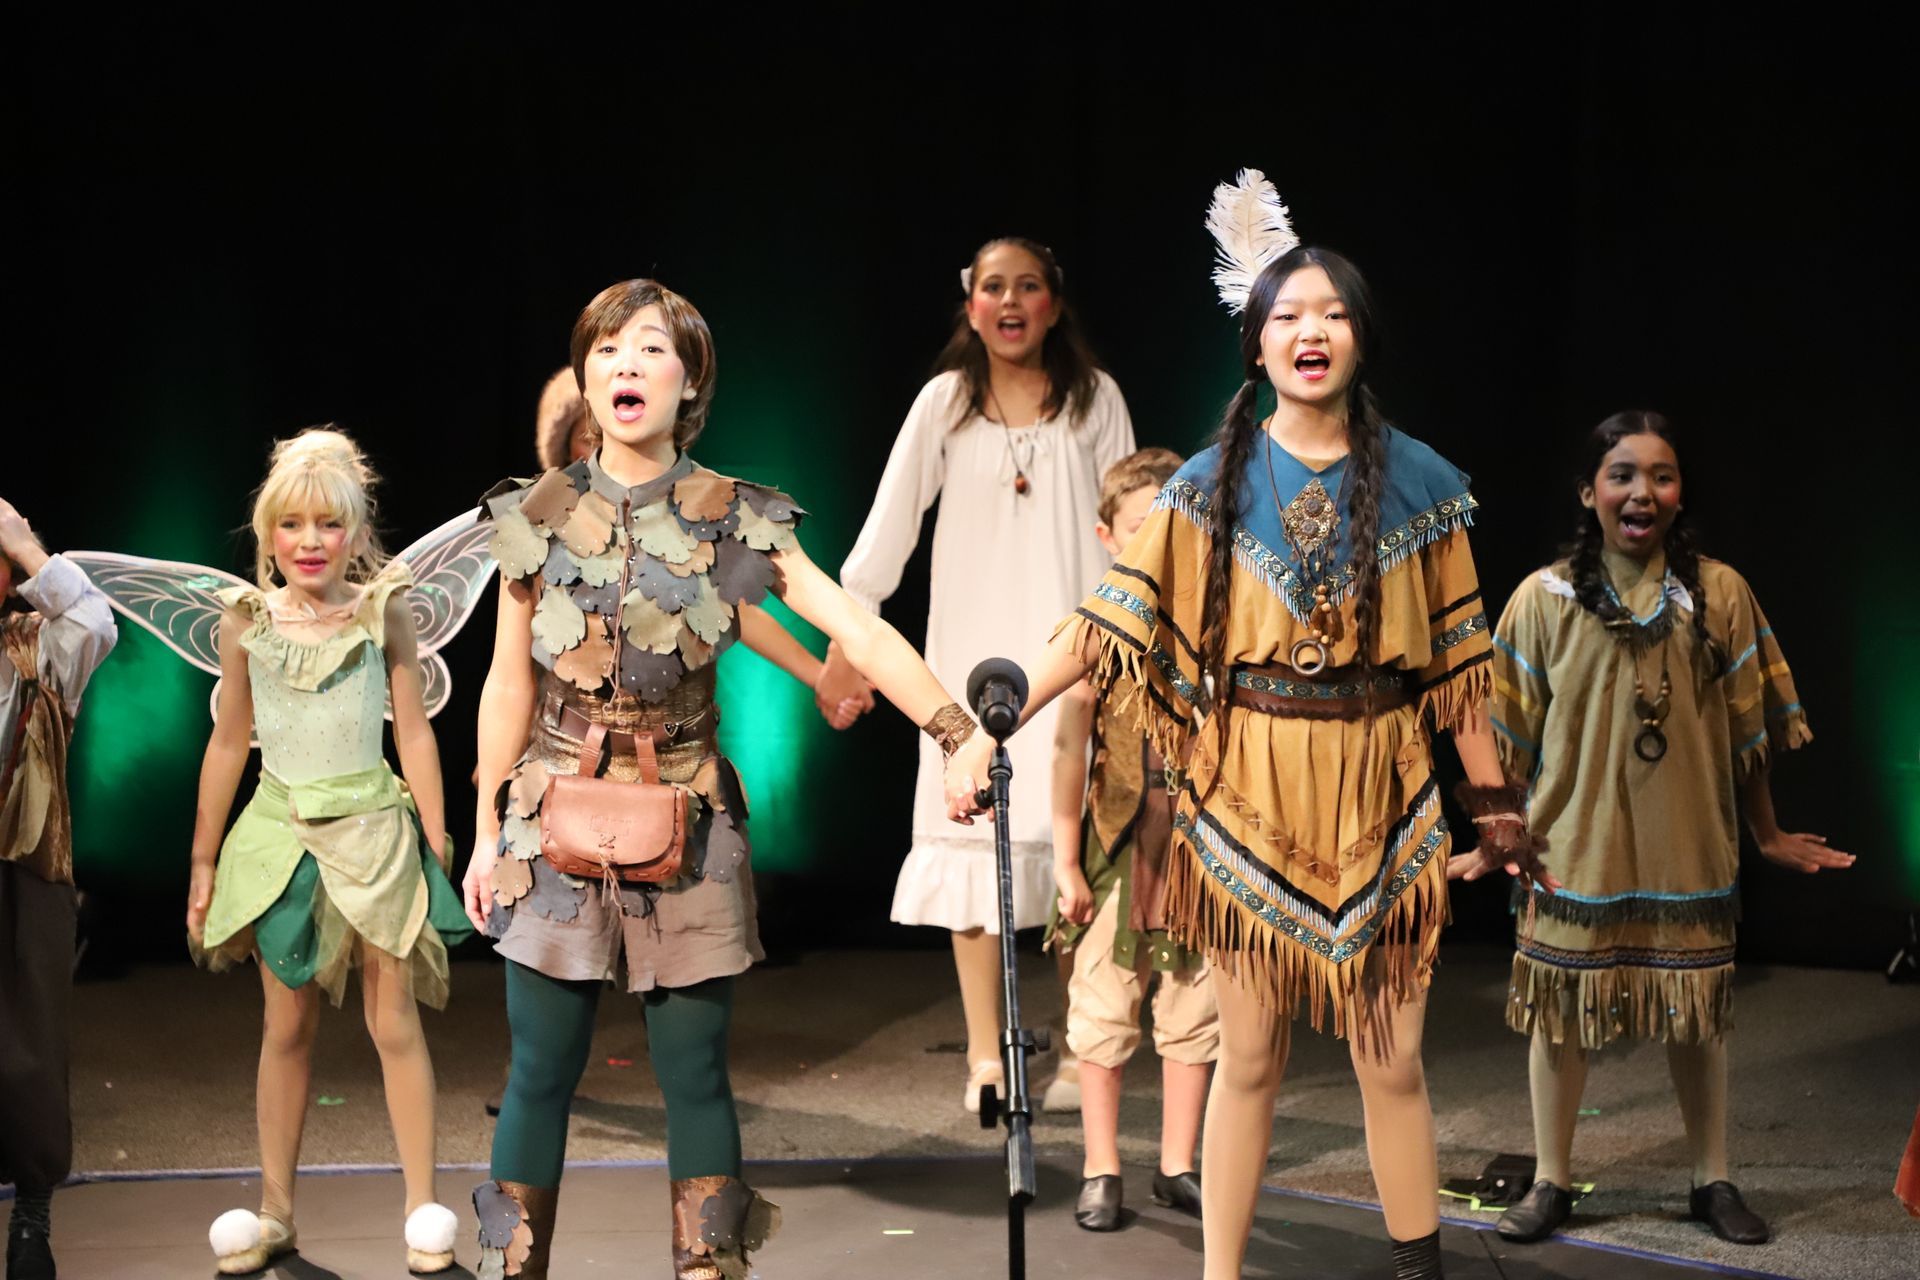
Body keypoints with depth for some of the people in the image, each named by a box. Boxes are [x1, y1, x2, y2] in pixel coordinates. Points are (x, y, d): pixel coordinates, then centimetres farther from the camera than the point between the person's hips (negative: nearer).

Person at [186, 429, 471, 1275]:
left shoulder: (384, 611, -5)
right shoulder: (246, 622, 0)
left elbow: (414, 732, 0)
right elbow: (228, 743, 7)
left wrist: (437, 847, -1)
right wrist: (204, 863, 10)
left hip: (371, 826, -2)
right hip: (281, 832, 2)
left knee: (395, 1023, 2)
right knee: (286, 1028, 11)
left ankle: (423, 1209, 11)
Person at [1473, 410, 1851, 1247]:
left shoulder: (1720, 594, -2)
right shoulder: (1544, 597, -5)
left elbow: (1747, 730, 3)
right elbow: (1511, 736, 0)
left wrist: (1767, 833, 9)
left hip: (1688, 847, 1)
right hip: (1574, 842, -1)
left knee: (1697, 1012, 10)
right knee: (1558, 1006, 5)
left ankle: (1713, 1182, 24)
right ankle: (1551, 1184, 18)